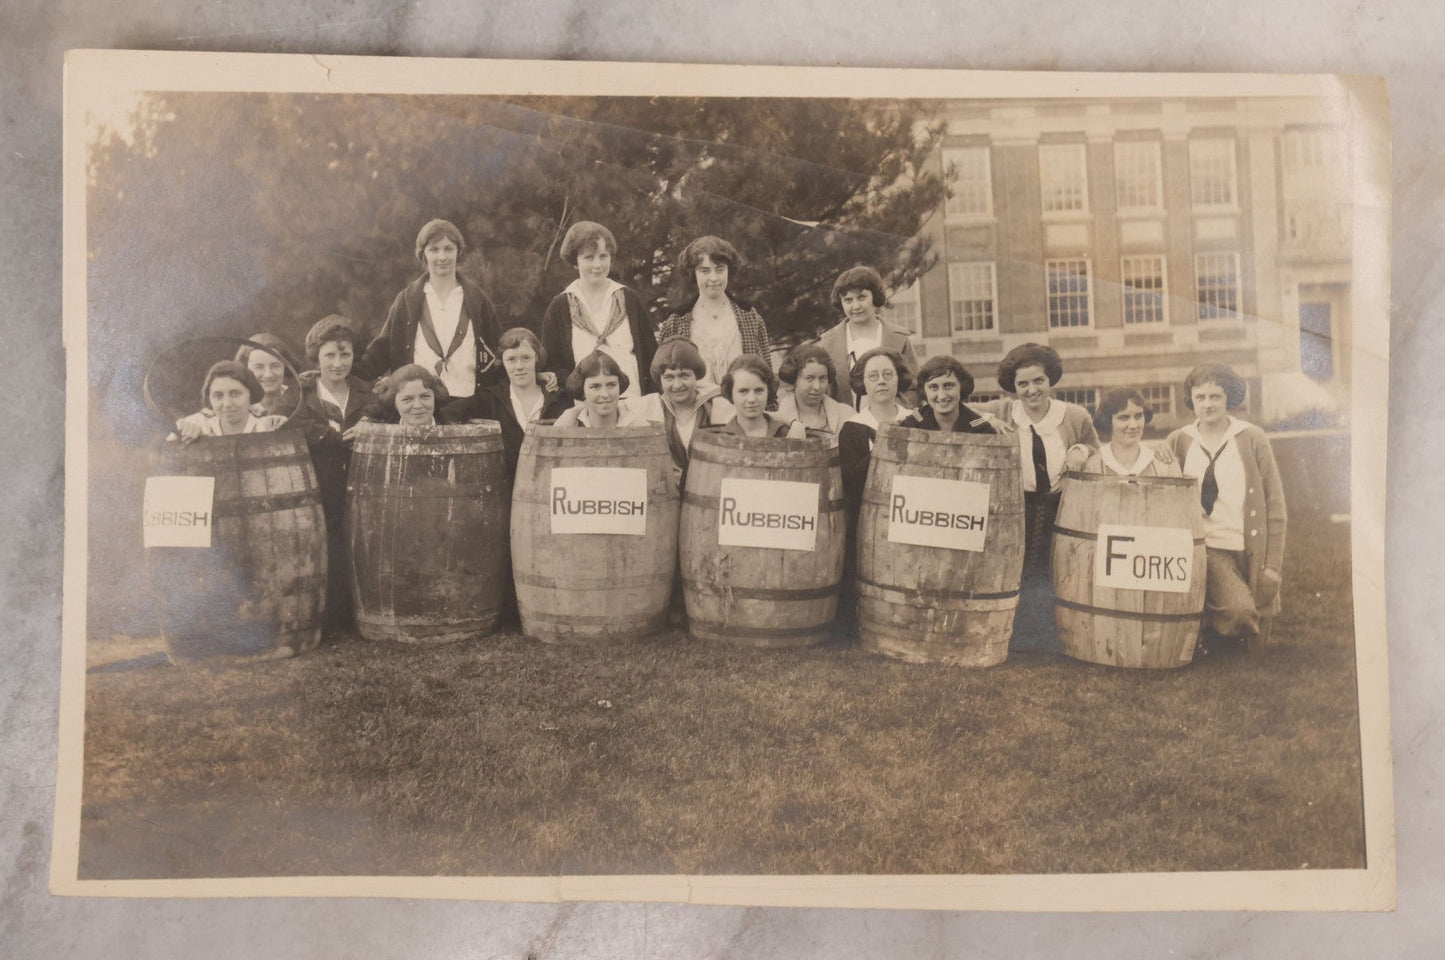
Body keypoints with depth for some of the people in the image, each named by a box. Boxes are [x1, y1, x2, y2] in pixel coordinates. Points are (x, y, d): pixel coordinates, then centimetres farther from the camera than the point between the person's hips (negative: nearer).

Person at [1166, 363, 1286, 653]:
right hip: (1205, 550, -2)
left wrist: (1273, 565, -3)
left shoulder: (1252, 439, 2)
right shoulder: (1178, 442, 4)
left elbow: (1274, 503, 2)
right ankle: (1206, 633, 4)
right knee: (1239, 610, -26)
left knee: (1254, 628, 4)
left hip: (1249, 551, 2)